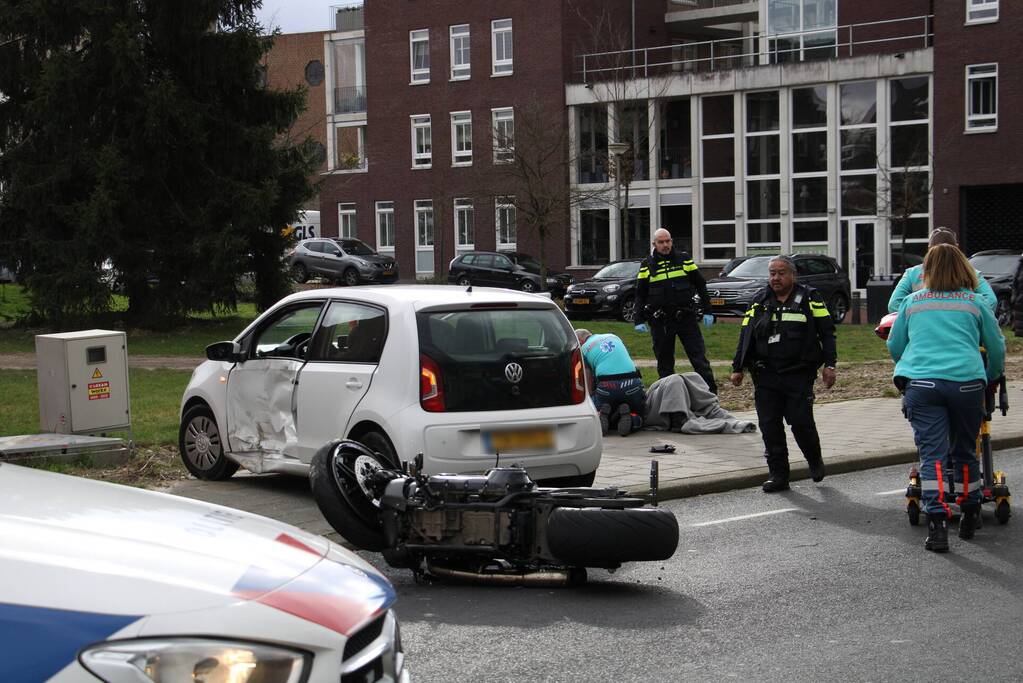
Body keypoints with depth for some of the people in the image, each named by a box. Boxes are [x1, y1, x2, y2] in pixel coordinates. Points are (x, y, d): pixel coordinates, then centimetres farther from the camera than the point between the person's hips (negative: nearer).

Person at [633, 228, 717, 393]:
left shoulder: (684, 259, 6)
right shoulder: (647, 265, 6)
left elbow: (700, 285, 10)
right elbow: (640, 295, 7)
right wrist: (639, 320, 0)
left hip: (686, 317, 0)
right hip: (660, 322, 0)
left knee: (699, 356, -3)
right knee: (664, 361, 6)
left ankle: (711, 392, -1)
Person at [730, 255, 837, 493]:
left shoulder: (809, 299, 3)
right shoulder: (759, 301, 13)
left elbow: (827, 332, 3)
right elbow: (746, 336, 15)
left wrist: (829, 365, -5)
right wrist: (738, 368, 10)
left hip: (799, 375, -3)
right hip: (765, 377, 3)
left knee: (801, 422, -6)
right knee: (769, 426, 0)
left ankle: (815, 461, 22)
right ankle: (778, 474, 9)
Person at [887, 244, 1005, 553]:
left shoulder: (912, 302, 14)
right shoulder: (975, 303, 11)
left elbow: (894, 347, 23)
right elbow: (997, 348, 18)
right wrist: (991, 377, 37)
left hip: (921, 384, 0)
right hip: (967, 381, 0)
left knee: (932, 454, -4)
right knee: (964, 452, 15)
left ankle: (937, 523, -17)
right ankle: (969, 519, 27)